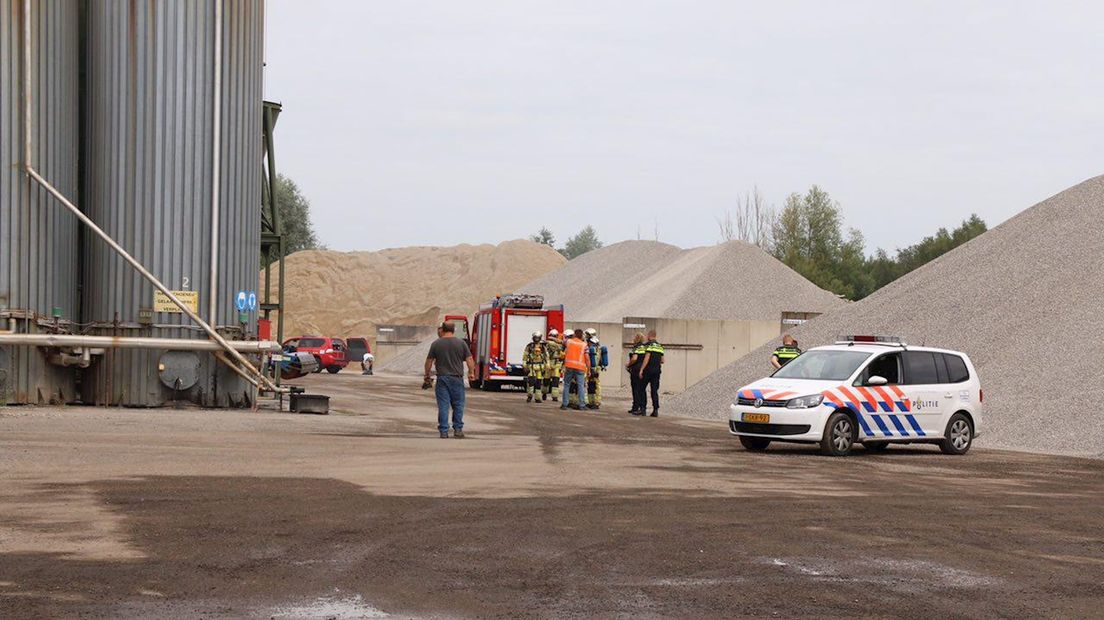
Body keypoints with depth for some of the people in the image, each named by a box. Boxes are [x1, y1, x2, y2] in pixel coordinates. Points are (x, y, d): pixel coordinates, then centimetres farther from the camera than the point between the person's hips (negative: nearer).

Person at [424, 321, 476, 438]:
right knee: (458, 405, 10)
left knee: (443, 406, 1)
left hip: (442, 378, 0)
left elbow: (429, 361, 4)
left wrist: (427, 375, 15)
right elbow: (469, 359, 0)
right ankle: (458, 430, 8)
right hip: (457, 378, 0)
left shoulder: (436, 344, 0)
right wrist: (471, 373, 11)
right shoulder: (461, 343, 0)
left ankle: (444, 432, -1)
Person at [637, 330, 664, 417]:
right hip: (657, 370, 6)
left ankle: (643, 408, -2)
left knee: (642, 388, 5)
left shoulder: (649, 345, -9)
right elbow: (662, 360, 16)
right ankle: (655, 410, -2)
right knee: (654, 391, 6)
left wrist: (641, 370, -16)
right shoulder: (660, 346, 13)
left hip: (648, 370, -6)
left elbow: (647, 358, -17)